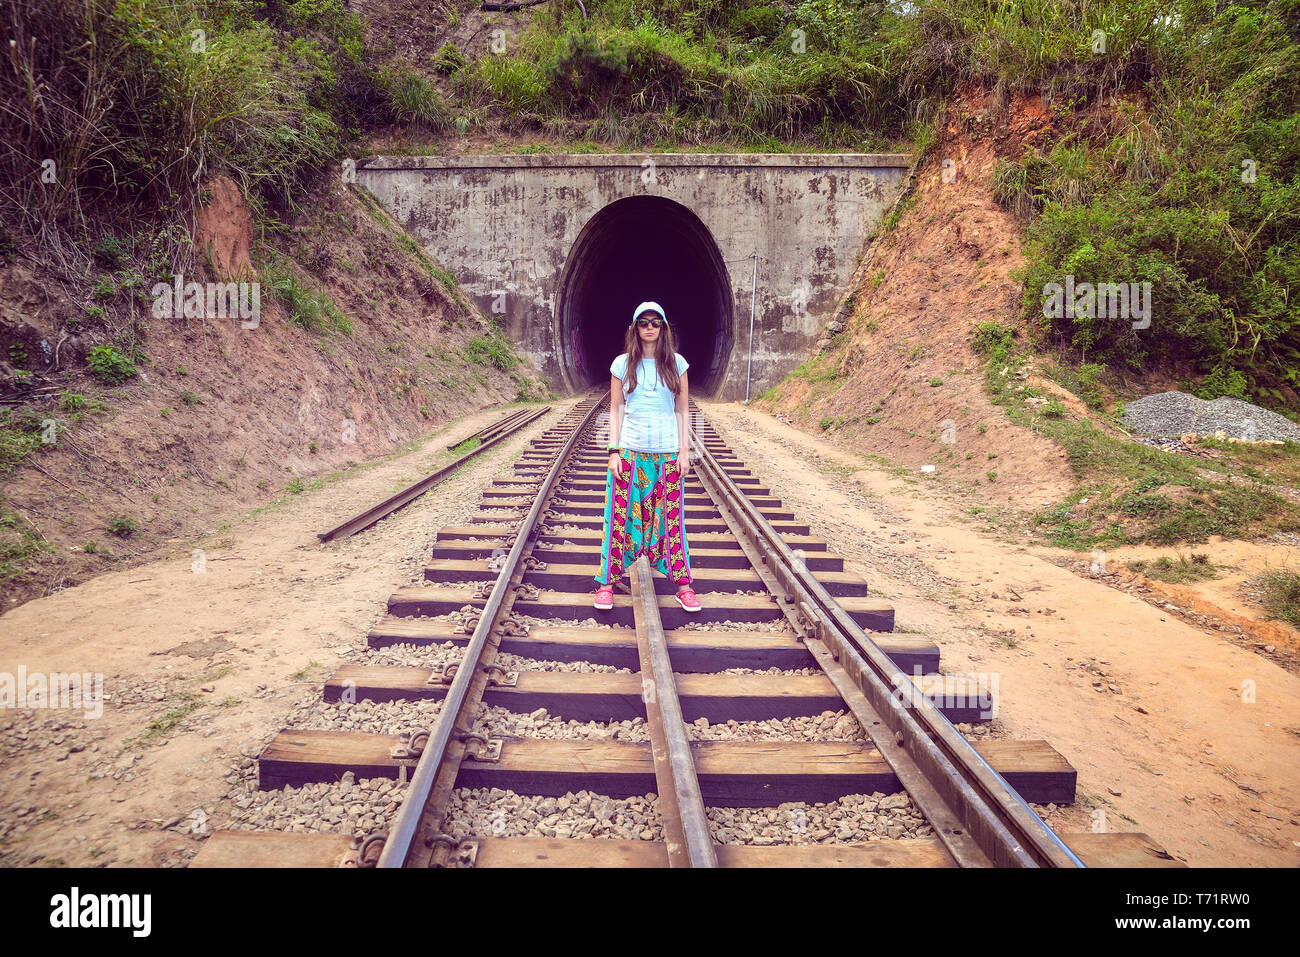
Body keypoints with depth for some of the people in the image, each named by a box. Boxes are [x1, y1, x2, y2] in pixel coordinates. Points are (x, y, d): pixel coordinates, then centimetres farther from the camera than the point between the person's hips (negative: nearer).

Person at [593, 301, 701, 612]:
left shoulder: (676, 363, 4)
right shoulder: (622, 364, 3)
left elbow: (682, 410, 7)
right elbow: (615, 409, 5)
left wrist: (684, 451, 1)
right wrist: (614, 451, -2)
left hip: (667, 453, 0)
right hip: (629, 451, 0)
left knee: (671, 517, 5)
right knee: (620, 516, 2)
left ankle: (682, 583, 16)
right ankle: (608, 582, 13)